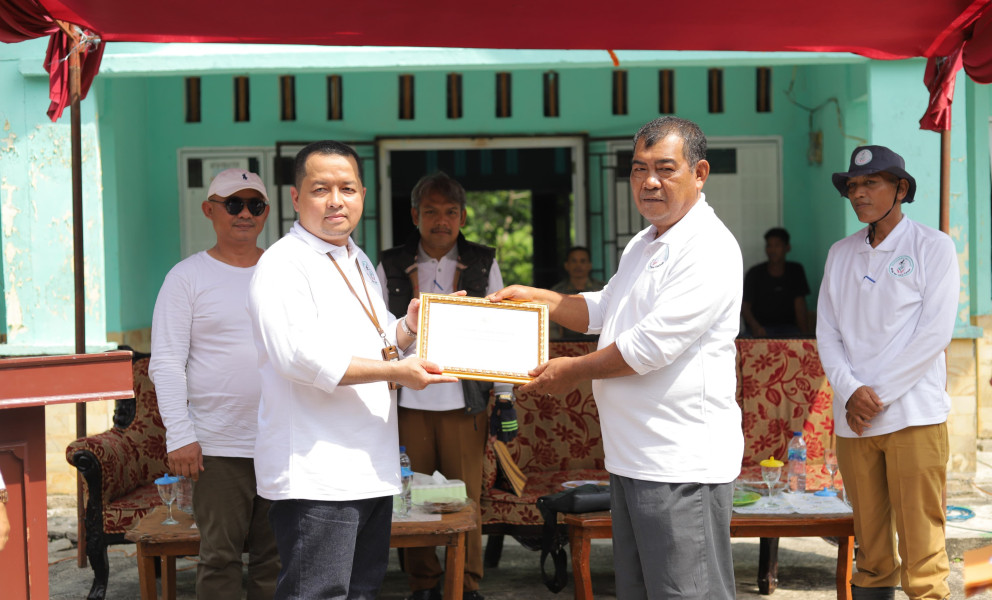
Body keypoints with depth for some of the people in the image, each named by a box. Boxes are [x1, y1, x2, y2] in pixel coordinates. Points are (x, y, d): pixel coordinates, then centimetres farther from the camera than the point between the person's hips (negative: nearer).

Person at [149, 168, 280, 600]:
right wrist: (180, 435, -12)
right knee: (219, 556, -1)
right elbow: (165, 364, -3)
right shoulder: (188, 277, 1)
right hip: (219, 446, -3)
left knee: (275, 556, 8)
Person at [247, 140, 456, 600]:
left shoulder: (360, 264, 20)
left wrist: (409, 325, 8)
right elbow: (301, 355, -22)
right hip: (314, 476, -9)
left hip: (371, 469, 9)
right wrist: (396, 371, -18)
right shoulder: (283, 265, -10)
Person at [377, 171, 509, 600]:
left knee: (467, 496, 0)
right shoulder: (391, 266, 7)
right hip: (408, 399, 1)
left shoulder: (483, 264, 7)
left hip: (464, 400, 0)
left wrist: (504, 394, 4)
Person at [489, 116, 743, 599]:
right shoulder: (641, 247, 17)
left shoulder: (709, 250, -15)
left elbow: (651, 345, -20)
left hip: (682, 465, -10)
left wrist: (573, 370, -8)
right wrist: (534, 297, 16)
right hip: (631, 458, 10)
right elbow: (601, 311, 30)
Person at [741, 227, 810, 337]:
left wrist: (803, 330, -14)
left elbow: (799, 303, 4)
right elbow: (745, 306, -4)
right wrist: (755, 326, -25)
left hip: (787, 325, 2)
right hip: (761, 327, -2)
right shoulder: (755, 273, 4)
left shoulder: (795, 271, 11)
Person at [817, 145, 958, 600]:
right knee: (870, 544, 7)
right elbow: (826, 332, 10)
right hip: (852, 420, 4)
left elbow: (936, 332, -7)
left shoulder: (932, 247, 2)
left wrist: (877, 392, -10)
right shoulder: (840, 254, 15)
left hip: (914, 415, -4)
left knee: (921, 544, -7)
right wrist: (851, 391, -7)